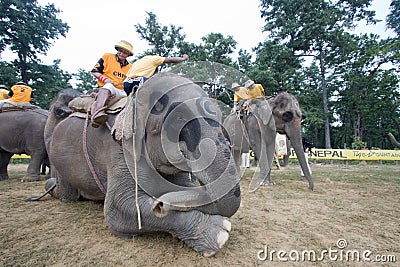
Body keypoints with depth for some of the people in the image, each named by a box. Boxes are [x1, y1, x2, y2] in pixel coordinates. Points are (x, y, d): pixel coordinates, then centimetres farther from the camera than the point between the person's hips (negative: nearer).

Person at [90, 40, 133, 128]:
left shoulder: (129, 67, 22)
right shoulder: (107, 56, 12)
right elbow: (94, 71, 9)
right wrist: (105, 79, -10)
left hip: (122, 92, 6)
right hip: (106, 88, -5)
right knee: (109, 86, -40)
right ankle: (97, 113, -60)